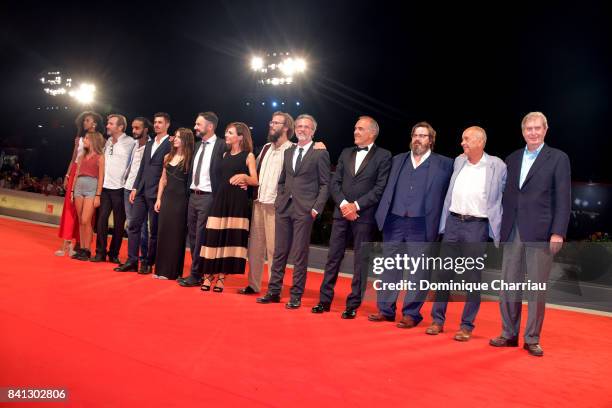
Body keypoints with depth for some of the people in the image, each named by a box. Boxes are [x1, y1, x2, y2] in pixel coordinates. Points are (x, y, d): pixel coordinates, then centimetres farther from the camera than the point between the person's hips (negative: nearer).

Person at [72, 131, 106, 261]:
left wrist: (98, 195, -12)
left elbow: (101, 177, -6)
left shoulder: (99, 157, -1)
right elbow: (76, 174, 17)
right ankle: (81, 249, 10)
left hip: (91, 188, -6)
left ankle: (87, 251, -3)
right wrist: (72, 191, 10)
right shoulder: (82, 156, 17)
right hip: (79, 187, 6)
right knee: (80, 221, 6)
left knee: (85, 221, -11)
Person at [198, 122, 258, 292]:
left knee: (231, 237, -2)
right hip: (221, 198, 4)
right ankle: (208, 275, 8)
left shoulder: (248, 155, 2)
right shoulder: (225, 155, 16)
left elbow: (255, 181, -3)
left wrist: (244, 177, -20)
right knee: (214, 237, 0)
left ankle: (221, 277, 6)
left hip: (237, 200, -4)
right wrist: (232, 180, 3)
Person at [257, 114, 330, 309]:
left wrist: (316, 208, -10)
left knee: (300, 254, -1)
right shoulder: (288, 152, 17)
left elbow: (325, 184, -3)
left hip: (304, 210, -5)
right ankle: (274, 291, 17)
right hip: (284, 207, 5)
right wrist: (279, 199, 10)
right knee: (279, 251, 9)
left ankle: (296, 296, 7)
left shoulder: (320, 153, 0)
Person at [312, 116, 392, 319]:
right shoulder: (346, 153, 14)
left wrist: (356, 205, -13)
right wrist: (343, 204, -7)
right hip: (341, 213, 4)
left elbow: (380, 188, -9)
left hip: (365, 215, -4)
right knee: (333, 257, 7)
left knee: (360, 261, 2)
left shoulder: (383, 156, -1)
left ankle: (353, 305, 12)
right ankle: (325, 300, 16)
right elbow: (334, 182, 8)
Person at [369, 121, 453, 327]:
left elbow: (449, 193, 0)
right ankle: (385, 309, 18)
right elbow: (388, 189, 15)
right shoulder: (398, 160, 14)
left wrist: (437, 224, -6)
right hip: (394, 221, 4)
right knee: (390, 266, 9)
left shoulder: (444, 164, 3)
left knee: (418, 270, 2)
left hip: (421, 225, -3)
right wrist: (382, 215, 7)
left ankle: (411, 313, 12)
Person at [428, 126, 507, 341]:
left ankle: (467, 326, 12)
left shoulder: (497, 165, -3)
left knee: (472, 278, 1)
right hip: (453, 221, 4)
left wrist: (500, 229, -6)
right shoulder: (458, 161, 11)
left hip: (477, 226, -4)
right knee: (444, 273, 6)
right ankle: (437, 320, 16)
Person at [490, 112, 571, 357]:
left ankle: (532, 339, 13)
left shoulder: (558, 158, 2)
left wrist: (558, 232, -12)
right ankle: (509, 335, 18)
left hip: (540, 233, -4)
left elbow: (563, 199, -4)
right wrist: (499, 228, 10)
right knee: (509, 286, 7)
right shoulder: (512, 159, 14)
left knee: (537, 288, 2)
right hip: (512, 232, 4)